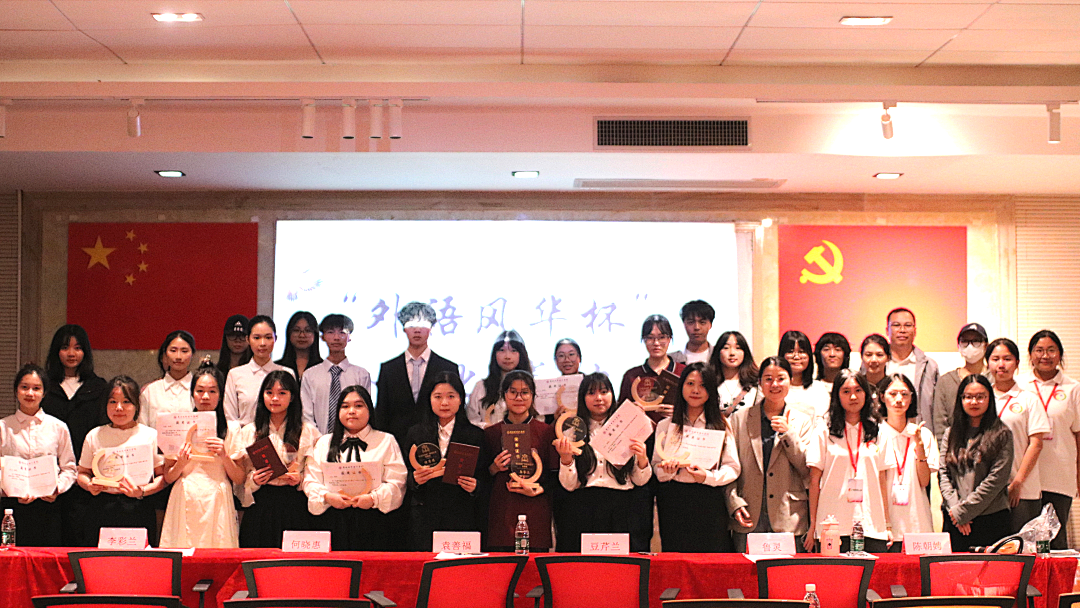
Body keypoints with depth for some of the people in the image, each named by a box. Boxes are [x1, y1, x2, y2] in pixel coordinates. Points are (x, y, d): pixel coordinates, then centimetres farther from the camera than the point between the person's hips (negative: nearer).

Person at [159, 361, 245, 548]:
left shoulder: (231, 428, 7)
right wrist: (180, 464, -9)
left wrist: (224, 456, -10)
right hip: (185, 503, 1)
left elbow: (239, 479, 4)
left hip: (217, 504, 0)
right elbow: (168, 478, 9)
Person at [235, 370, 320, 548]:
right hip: (260, 505, 1)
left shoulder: (308, 432, 8)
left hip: (294, 507, -1)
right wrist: (253, 480, -8)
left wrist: (300, 479, -12)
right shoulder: (248, 432, 13)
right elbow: (239, 476, 11)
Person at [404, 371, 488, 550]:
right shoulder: (415, 434, 11)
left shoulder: (475, 435, 7)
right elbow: (405, 476, 13)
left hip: (462, 520, -1)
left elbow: (484, 480, 7)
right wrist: (415, 480, -8)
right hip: (424, 520, 1)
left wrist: (474, 487, -13)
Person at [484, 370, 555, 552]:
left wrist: (538, 490, -11)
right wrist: (494, 468, -6)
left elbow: (555, 475, 6)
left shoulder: (545, 432, 7)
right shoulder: (491, 433, 11)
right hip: (500, 515, 1)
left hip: (535, 515, -1)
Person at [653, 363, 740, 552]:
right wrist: (669, 469, -12)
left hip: (709, 502, -1)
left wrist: (707, 476, -13)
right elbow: (656, 469, 10)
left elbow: (733, 468, 3)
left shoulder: (721, 425, 8)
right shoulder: (665, 426, 12)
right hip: (673, 500, 1)